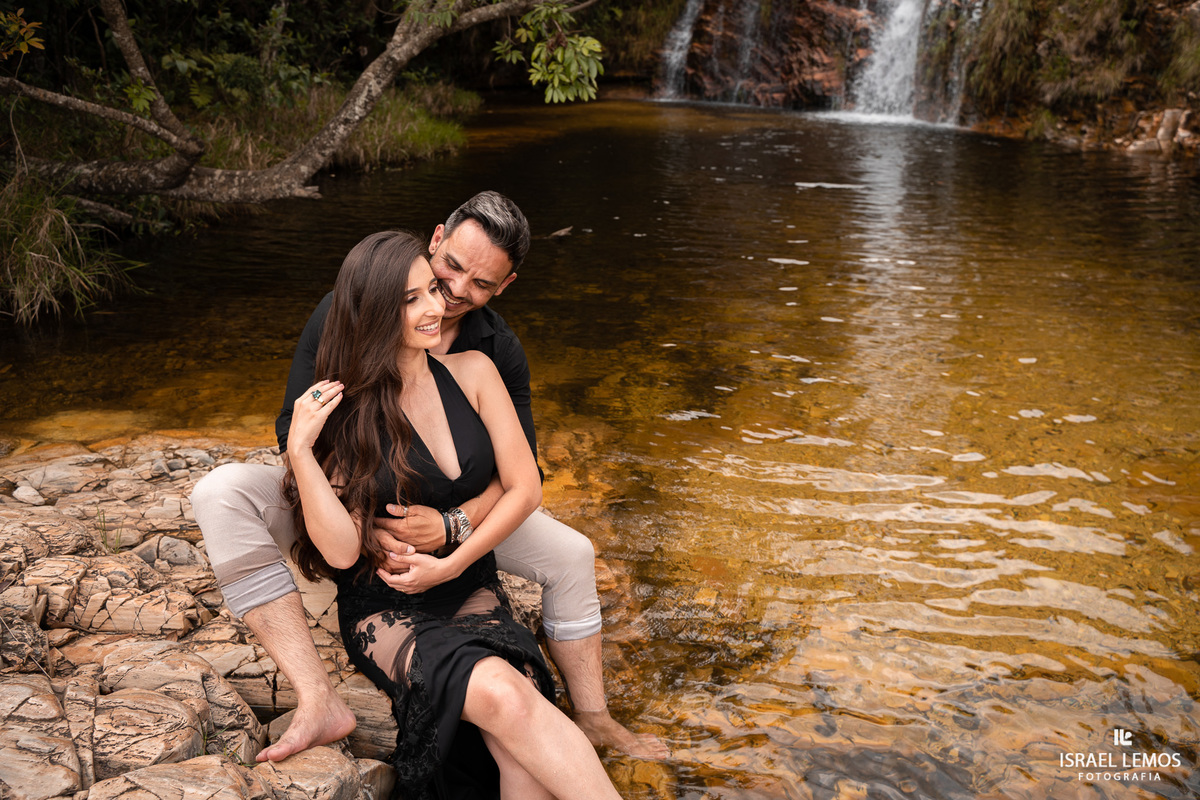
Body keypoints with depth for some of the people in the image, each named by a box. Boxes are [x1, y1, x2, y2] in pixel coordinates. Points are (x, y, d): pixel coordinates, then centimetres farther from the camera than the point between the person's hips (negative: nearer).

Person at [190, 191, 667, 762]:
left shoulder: (498, 351, -11)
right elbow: (296, 434, -21)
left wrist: (451, 524, -34)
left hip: (446, 505, 2)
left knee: (571, 554, -10)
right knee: (222, 493, -31)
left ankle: (591, 719, 11)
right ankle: (318, 703, -36)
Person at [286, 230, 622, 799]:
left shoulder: (472, 372, 1)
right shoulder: (346, 410, -6)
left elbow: (524, 488, 1)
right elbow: (341, 550, -13)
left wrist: (449, 564, -7)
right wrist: (299, 449, -20)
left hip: (471, 588, 3)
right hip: (385, 610, -2)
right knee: (499, 693, -33)